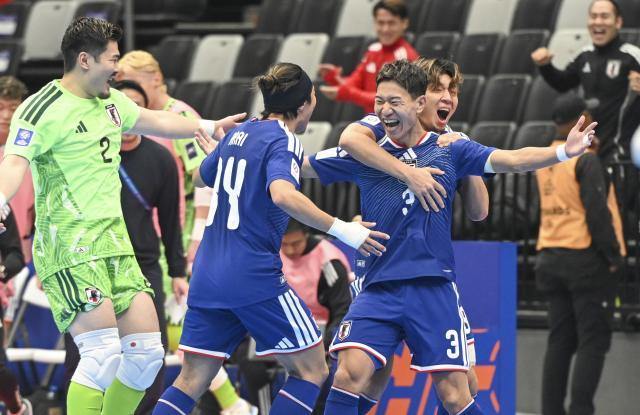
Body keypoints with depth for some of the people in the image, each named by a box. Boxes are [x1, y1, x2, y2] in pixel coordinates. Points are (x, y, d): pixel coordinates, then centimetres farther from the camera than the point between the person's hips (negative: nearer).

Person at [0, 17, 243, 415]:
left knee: (147, 352, 4)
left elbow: (154, 121, 33)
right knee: (103, 354, -20)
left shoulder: (110, 101, 14)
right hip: (70, 247, -9)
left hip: (115, 243, 9)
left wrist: (211, 126, 44)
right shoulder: (44, 109, -12)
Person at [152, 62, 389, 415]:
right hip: (254, 278, -8)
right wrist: (341, 229, -29)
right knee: (310, 369, 4)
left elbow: (201, 178, 32)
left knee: (191, 381, 8)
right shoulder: (284, 141, -9)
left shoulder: (240, 132, 14)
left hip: (207, 276, 8)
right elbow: (282, 195, -29)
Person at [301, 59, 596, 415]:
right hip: (379, 289, 0)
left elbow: (513, 160, -5)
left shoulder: (449, 151, 5)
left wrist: (564, 152, -19)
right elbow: (298, 168, 11)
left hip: (434, 289, 0)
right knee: (351, 372, -19)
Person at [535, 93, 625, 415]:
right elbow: (597, 212, -17)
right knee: (593, 341, -4)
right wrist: (614, 255, -11)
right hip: (585, 257, -7)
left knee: (560, 340, 10)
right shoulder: (585, 160, -12)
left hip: (550, 257, 7)